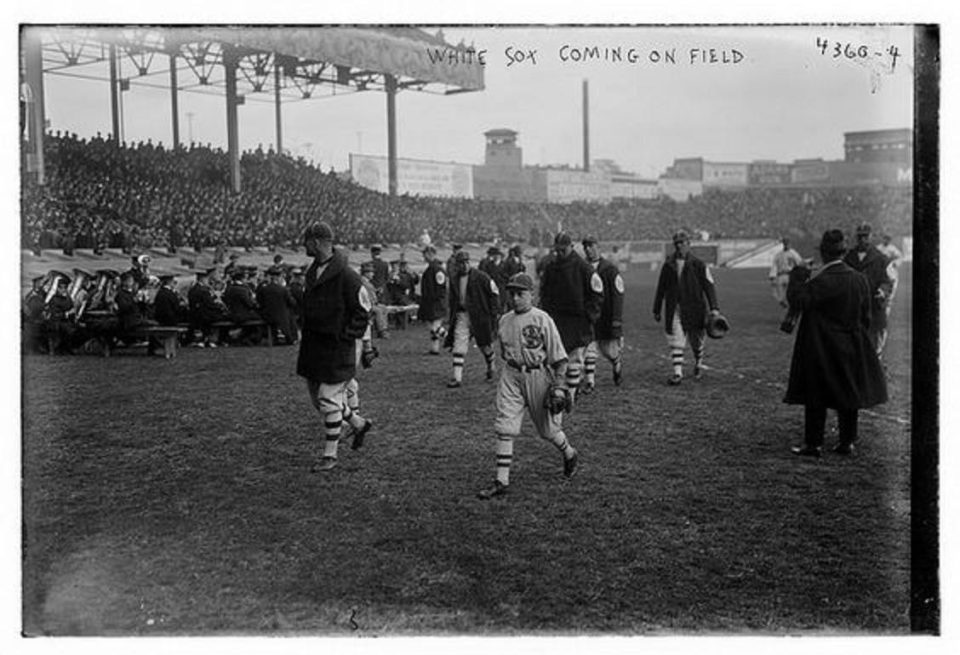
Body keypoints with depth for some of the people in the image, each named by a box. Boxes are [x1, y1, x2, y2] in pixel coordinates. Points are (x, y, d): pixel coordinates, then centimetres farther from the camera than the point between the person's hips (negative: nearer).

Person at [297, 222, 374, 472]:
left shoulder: (346, 275, -16)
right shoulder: (312, 271, 10)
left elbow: (363, 308, -11)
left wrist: (348, 335, -15)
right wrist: (305, 333, 14)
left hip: (336, 348, -9)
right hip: (312, 346, 9)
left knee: (330, 400, -4)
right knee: (317, 398, 16)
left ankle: (330, 455, 8)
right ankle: (359, 423, 35)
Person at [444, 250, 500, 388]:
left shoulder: (481, 277, -8)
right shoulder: (454, 279, 6)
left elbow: (494, 292, -3)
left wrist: (495, 312, -8)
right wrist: (452, 316, 14)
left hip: (480, 315, -3)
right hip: (461, 315, 3)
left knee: (485, 345, 10)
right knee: (458, 346, -7)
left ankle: (491, 369, 37)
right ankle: (457, 378, -7)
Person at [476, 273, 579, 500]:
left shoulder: (542, 319, -11)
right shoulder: (505, 320, 6)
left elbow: (558, 355, -10)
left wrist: (559, 386, -15)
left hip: (537, 375, -4)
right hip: (511, 376, 4)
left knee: (547, 427, 10)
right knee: (504, 428, -5)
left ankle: (570, 455, 40)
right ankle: (502, 481, -2)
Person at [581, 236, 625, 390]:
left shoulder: (610, 269, -6)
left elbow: (618, 295, -8)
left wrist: (617, 319, -14)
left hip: (606, 318, -2)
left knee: (609, 350, 11)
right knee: (588, 349, -8)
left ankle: (618, 366, 43)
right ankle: (589, 381, -1)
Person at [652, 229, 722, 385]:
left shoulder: (698, 264, -3)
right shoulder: (668, 265, 6)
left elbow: (709, 286, -4)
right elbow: (661, 289, 13)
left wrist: (714, 308, -14)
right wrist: (657, 310, 14)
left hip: (694, 308, -1)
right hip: (674, 309, 1)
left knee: (696, 340, 12)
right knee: (675, 342, -7)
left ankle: (698, 365, 36)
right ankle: (677, 372, -5)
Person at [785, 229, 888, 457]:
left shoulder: (822, 281, -21)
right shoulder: (860, 280, 0)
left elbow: (798, 301, -18)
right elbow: (867, 316, 7)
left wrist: (798, 276, -5)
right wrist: (858, 338, 19)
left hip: (822, 350, -6)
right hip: (852, 348, 6)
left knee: (816, 397, 3)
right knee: (847, 394, 14)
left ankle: (814, 444, 8)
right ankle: (847, 442, 20)